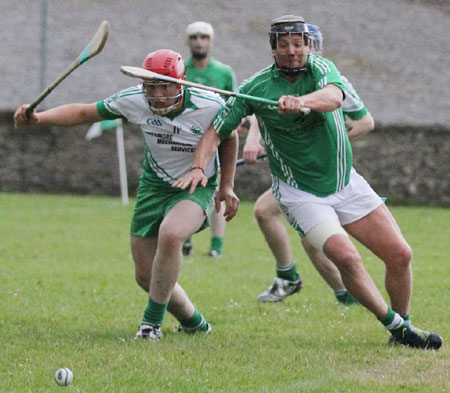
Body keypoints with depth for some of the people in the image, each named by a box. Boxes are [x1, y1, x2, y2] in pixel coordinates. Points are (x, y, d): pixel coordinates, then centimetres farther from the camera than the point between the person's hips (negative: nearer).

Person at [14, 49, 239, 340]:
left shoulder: (210, 106, -21)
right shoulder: (134, 101, -16)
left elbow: (229, 139, 0)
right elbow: (83, 113, -7)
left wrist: (226, 187, 3)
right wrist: (38, 117, -21)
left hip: (197, 188, -4)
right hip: (153, 186, 4)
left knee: (170, 233, -36)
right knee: (146, 276, 2)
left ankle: (153, 321, -22)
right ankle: (193, 322, 28)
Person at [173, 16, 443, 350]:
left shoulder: (320, 68, -7)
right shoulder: (256, 87, -10)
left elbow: (333, 96, -31)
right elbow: (216, 131, -3)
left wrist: (301, 102, -52)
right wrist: (199, 167, -22)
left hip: (346, 182, 3)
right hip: (301, 193, -3)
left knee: (400, 254, -3)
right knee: (346, 256, -24)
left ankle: (405, 326, 19)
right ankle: (395, 326, -6)